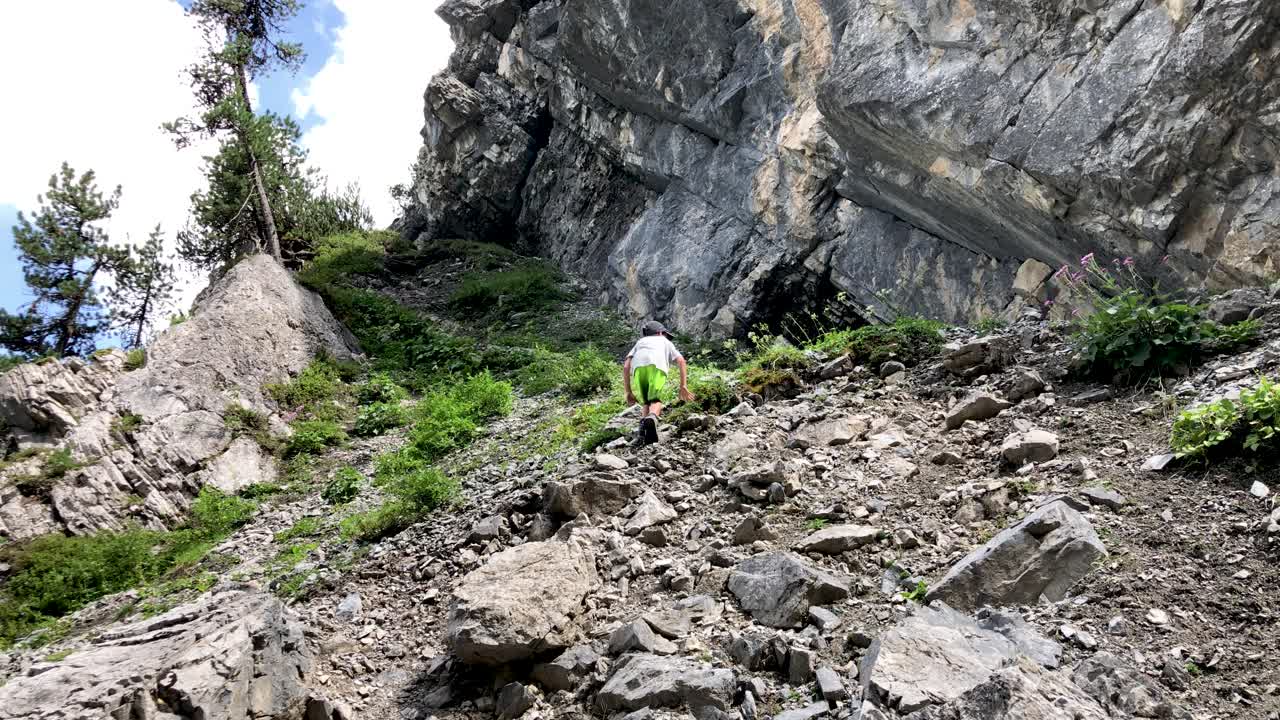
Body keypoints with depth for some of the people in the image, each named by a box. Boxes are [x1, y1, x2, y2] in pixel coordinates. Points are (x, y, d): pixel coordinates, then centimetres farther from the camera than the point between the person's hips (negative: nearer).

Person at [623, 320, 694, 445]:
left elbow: (626, 366, 25)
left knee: (646, 403, 18)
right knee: (655, 401, -1)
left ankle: (643, 425, -9)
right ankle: (652, 418, -35)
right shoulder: (665, 342, 38)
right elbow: (681, 361, 19)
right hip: (657, 367, -2)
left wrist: (628, 392, 24)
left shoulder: (640, 342, 41)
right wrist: (683, 386, 14)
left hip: (638, 369, 2)